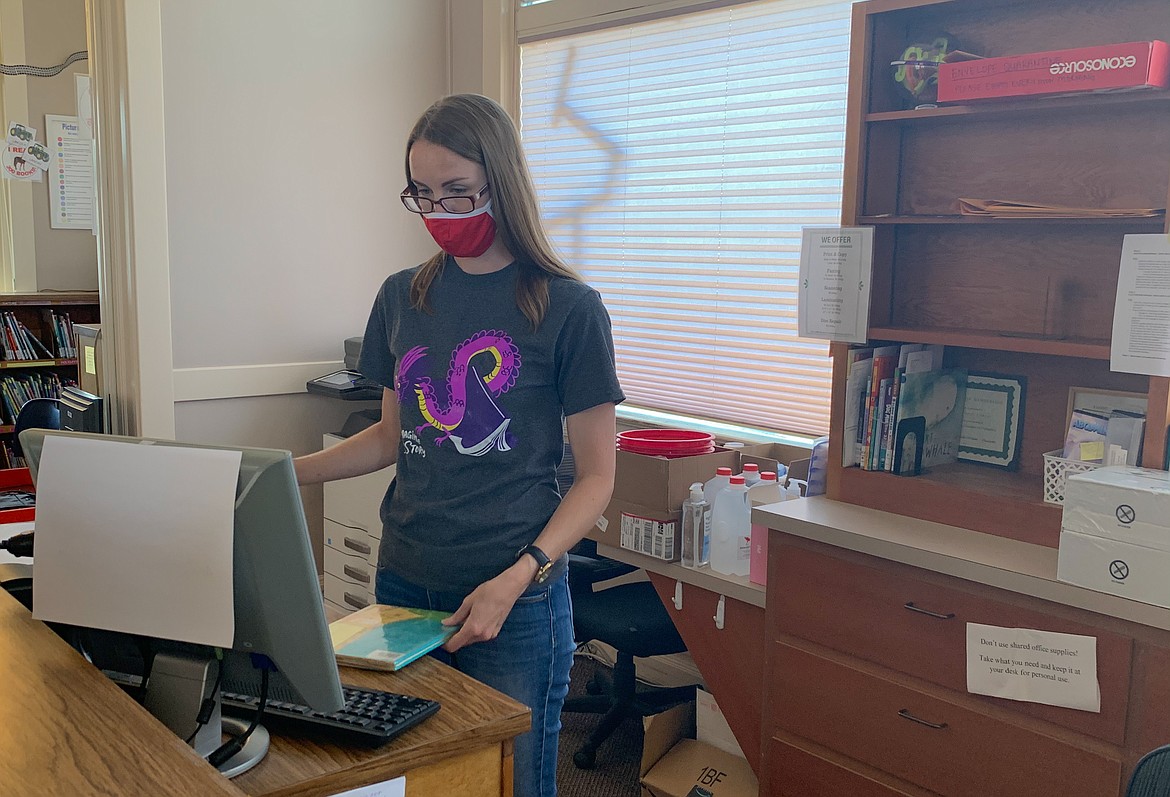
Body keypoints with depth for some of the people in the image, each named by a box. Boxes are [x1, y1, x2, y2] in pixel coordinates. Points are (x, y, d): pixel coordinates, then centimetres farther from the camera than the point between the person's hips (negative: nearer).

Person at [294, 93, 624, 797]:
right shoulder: (403, 298, 6)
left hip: (515, 601, -4)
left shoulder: (567, 308, -10)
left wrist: (517, 580, -19)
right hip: (404, 582, 5)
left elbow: (596, 475, -8)